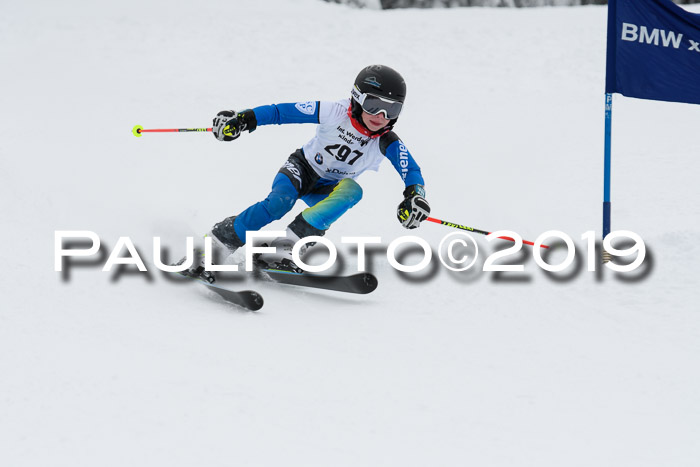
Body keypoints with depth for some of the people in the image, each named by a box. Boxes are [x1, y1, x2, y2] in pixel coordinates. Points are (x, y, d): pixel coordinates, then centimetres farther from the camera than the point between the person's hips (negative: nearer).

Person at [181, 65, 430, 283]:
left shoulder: (388, 143, -17)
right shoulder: (334, 113, -22)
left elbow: (412, 172, -22)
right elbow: (282, 112, -18)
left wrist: (414, 196, -44)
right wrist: (243, 119, -27)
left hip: (327, 191, 2)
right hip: (302, 168, -2)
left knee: (352, 190, -32)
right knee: (279, 202, -34)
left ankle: (285, 246, -40)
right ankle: (210, 247, -28)